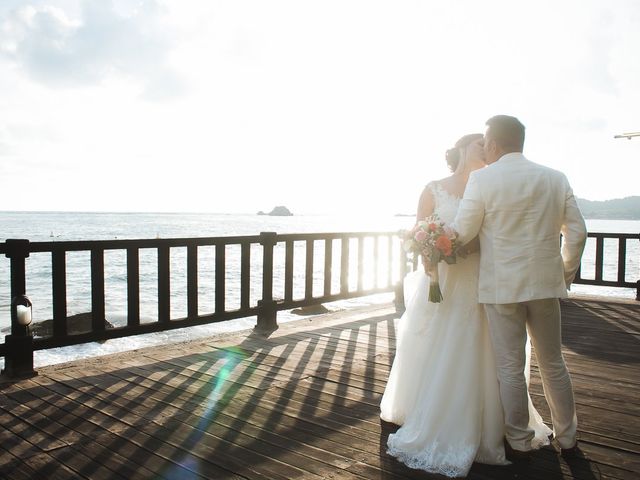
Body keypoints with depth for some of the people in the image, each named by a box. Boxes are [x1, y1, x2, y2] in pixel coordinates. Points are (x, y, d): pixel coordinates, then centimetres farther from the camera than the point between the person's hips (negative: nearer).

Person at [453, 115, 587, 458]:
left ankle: (520, 442, 20)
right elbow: (577, 231, 6)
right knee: (553, 363, 18)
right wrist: (566, 273, 19)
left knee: (510, 368, 7)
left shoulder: (482, 179, -10)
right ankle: (567, 438, 30)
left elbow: (462, 233, -10)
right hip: (545, 284, 5)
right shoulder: (556, 178, 4)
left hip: (502, 286, -4)